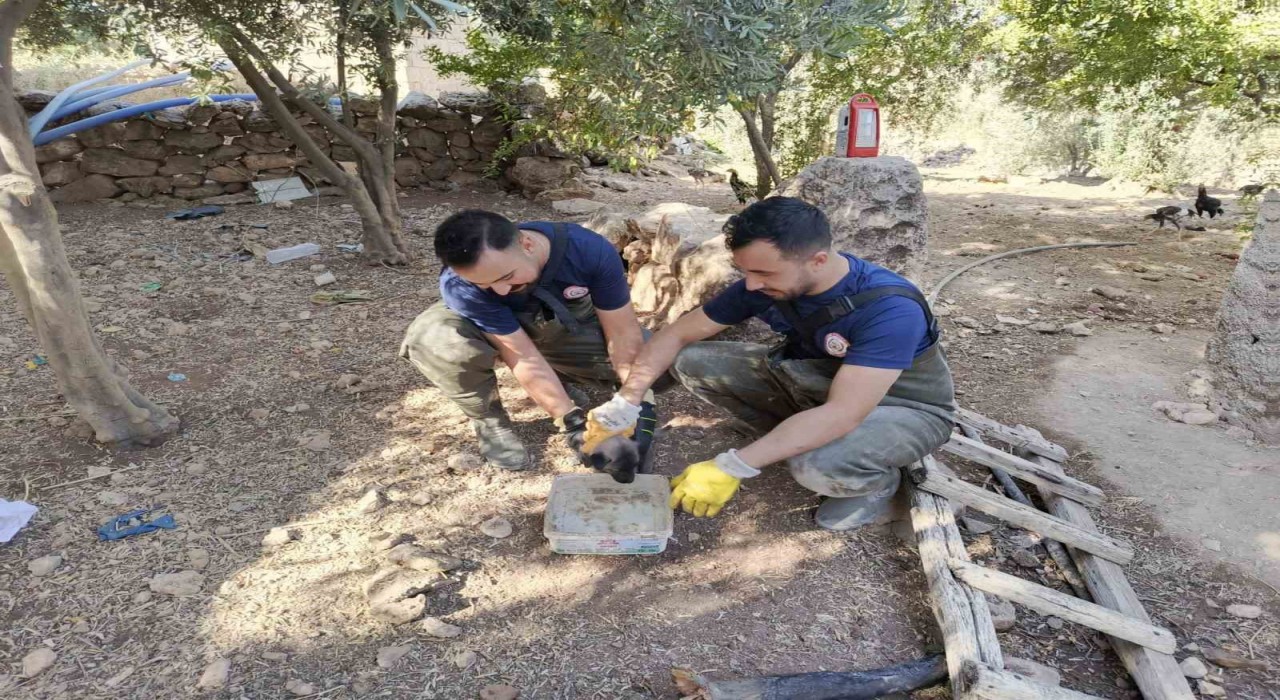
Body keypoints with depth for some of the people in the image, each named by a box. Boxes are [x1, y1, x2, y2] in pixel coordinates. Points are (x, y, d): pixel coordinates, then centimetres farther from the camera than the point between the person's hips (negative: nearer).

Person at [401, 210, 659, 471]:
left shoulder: (590, 250, -33)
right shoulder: (460, 286, -35)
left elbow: (623, 333, -26)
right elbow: (524, 359, -32)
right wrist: (574, 422, -34)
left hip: (572, 324, 2)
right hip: (500, 332, -1)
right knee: (432, 338, -34)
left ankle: (566, 373, 9)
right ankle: (489, 421, -7)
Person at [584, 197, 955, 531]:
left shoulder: (890, 308, -35)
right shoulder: (761, 284, -16)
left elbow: (842, 414, -42)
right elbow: (677, 335, -8)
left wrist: (732, 468, -44)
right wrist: (622, 407, -18)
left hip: (907, 407, -5)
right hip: (814, 381, 6)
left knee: (818, 465, -39)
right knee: (693, 362, -10)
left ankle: (879, 480, -4)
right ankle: (798, 437, 2)